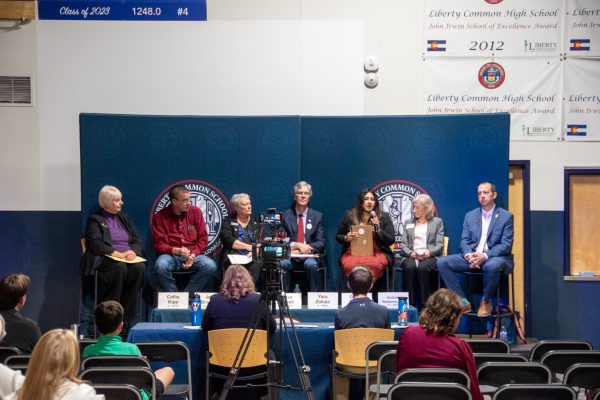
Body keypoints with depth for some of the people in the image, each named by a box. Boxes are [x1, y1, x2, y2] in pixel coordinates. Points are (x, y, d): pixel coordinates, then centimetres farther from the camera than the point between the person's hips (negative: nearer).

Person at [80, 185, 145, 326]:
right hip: (104, 259, -5)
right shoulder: (95, 220, 6)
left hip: (127, 258, 5)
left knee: (139, 267, -29)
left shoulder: (124, 218, 23)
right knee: (120, 267, -37)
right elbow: (95, 244, -10)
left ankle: (126, 315, -25)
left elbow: (137, 241, 15)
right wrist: (118, 254, -20)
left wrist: (133, 251, -9)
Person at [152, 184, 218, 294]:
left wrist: (193, 255, -12)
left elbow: (203, 239, 5)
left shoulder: (196, 212, 6)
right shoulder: (160, 216, 0)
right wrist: (177, 250, -20)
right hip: (171, 255, -2)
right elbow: (159, 245, -2)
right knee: (160, 266, -35)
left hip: (194, 255, 2)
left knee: (211, 266, -27)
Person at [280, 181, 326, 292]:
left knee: (311, 264, -34)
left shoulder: (317, 216, 11)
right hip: (291, 256, 0)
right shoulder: (286, 215, 9)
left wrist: (307, 247, -15)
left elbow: (320, 242, 6)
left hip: (309, 255, 0)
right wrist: (297, 245, -15)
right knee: (283, 263, -33)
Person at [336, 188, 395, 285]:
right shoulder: (349, 215, 13)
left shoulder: (383, 217, 12)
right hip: (353, 253, 0)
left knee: (372, 264, -37)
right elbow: (338, 236, 18)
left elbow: (391, 241, 7)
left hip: (376, 253, 0)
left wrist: (378, 229, -8)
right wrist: (346, 238, -4)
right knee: (350, 265, -36)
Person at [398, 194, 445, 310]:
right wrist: (411, 253, -9)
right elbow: (403, 244, 13)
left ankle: (424, 305, -32)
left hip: (429, 257, -2)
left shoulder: (437, 222, 17)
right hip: (410, 257, 2)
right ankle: (410, 304, -34)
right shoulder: (408, 223, 25)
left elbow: (439, 245, 6)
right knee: (410, 267, -34)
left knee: (423, 267, -36)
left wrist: (429, 252, -16)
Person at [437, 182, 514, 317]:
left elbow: (506, 245, -8)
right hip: (472, 256, 4)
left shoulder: (506, 216, -1)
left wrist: (485, 255, -23)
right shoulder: (470, 216, 12)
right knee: (442, 262, -16)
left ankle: (486, 301, -12)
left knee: (492, 266, -41)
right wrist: (469, 255, -16)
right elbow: (464, 241, 7)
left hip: (496, 256, -4)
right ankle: (462, 301, -11)